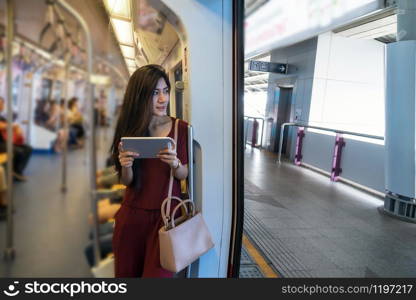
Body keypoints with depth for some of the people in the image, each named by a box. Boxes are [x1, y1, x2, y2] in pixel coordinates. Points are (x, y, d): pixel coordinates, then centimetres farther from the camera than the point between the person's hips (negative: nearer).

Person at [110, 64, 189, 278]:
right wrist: (126, 166, -20)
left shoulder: (180, 128, -6)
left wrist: (174, 164, -23)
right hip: (132, 214, 2)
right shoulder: (129, 130, -2)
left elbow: (184, 175, -2)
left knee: (159, 273, 1)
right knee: (126, 272, 15)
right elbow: (126, 181, 2)